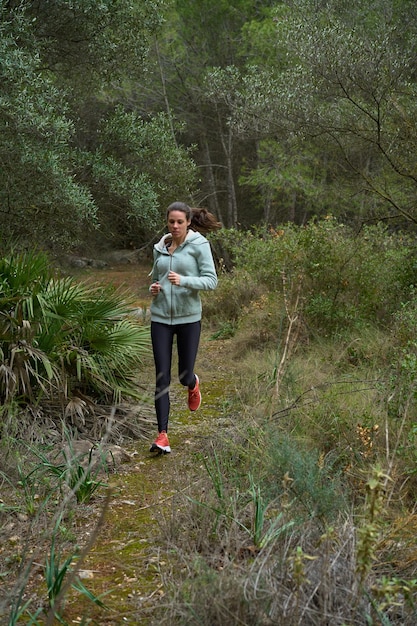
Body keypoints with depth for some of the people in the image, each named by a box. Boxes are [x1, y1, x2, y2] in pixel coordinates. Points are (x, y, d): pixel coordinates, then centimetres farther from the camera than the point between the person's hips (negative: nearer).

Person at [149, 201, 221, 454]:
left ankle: (193, 385, 46)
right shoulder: (160, 247, 8)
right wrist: (154, 288, -1)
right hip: (161, 318, 3)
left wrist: (183, 281, -25)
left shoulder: (199, 245, -5)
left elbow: (211, 280, -10)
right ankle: (163, 435, -1)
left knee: (184, 375, 7)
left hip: (189, 317, -3)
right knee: (162, 378, -3)